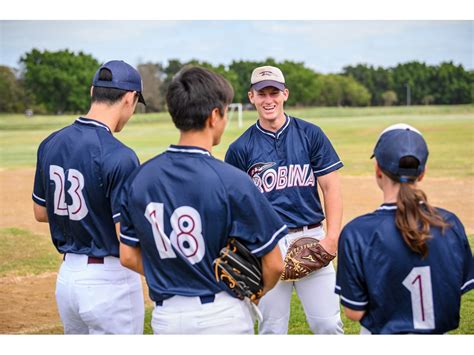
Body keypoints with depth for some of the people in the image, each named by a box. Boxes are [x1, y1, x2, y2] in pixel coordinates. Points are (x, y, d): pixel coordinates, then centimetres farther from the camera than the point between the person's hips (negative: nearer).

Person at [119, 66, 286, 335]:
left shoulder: (139, 179, -3)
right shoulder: (232, 181, -18)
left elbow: (128, 256, 6)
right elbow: (274, 265, -12)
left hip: (165, 316, 4)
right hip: (222, 314, -4)